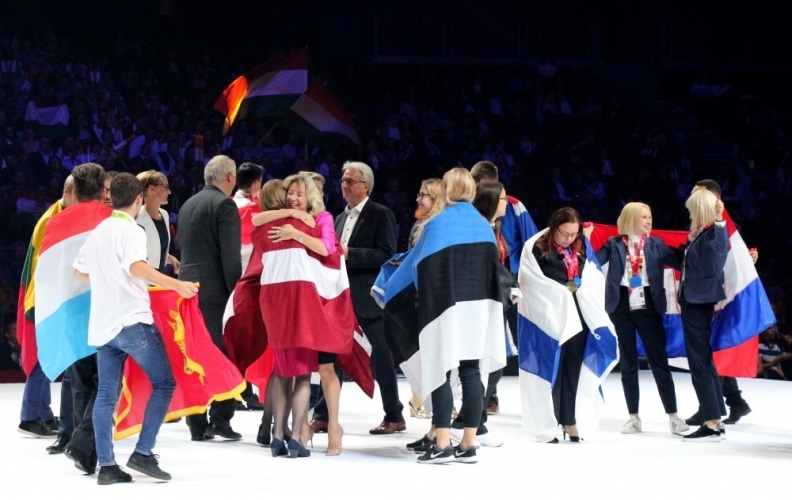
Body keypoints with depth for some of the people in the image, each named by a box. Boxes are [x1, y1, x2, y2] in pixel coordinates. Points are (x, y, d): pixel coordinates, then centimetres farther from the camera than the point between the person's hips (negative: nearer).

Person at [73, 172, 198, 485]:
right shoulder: (131, 231, -8)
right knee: (164, 382, -2)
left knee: (107, 394, 6)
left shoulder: (97, 232, 16)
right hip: (132, 320, -8)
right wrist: (176, 284, -32)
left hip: (102, 324, 8)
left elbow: (79, 272, 25)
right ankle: (143, 453, -9)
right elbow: (137, 267, -26)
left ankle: (106, 465, 2)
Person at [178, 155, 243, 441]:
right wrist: (236, 293, -10)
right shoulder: (224, 205, -9)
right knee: (223, 356, -2)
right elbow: (231, 256, -14)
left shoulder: (188, 205, 15)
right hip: (215, 291, -7)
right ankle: (220, 420, -5)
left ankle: (197, 425, 8)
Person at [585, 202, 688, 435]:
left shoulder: (656, 244, 6)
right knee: (628, 363, 7)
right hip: (621, 306, 0)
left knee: (659, 360, -1)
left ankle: (673, 416, 1)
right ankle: (634, 417, 13)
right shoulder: (614, 244, 4)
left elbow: (680, 263, -1)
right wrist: (586, 240, -13)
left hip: (648, 305, 0)